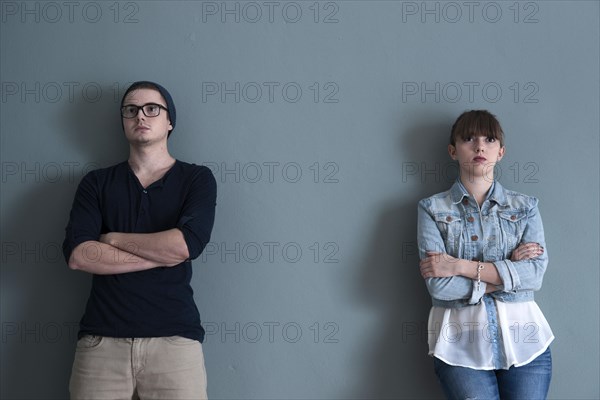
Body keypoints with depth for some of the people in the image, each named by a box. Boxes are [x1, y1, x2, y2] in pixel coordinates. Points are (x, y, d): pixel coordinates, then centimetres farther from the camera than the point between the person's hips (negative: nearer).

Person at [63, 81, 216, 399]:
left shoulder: (197, 179, 7)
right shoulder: (96, 183, 11)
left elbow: (186, 244, -11)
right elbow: (77, 256, -3)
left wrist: (114, 238, -1)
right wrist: (161, 255, -8)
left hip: (174, 337, -1)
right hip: (102, 338, 1)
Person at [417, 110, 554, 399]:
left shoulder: (525, 207, 11)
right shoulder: (433, 209, 5)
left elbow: (535, 274, -5)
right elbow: (438, 285, -8)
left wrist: (460, 266, -10)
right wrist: (509, 269, -5)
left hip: (523, 340, 2)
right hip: (460, 343, -2)